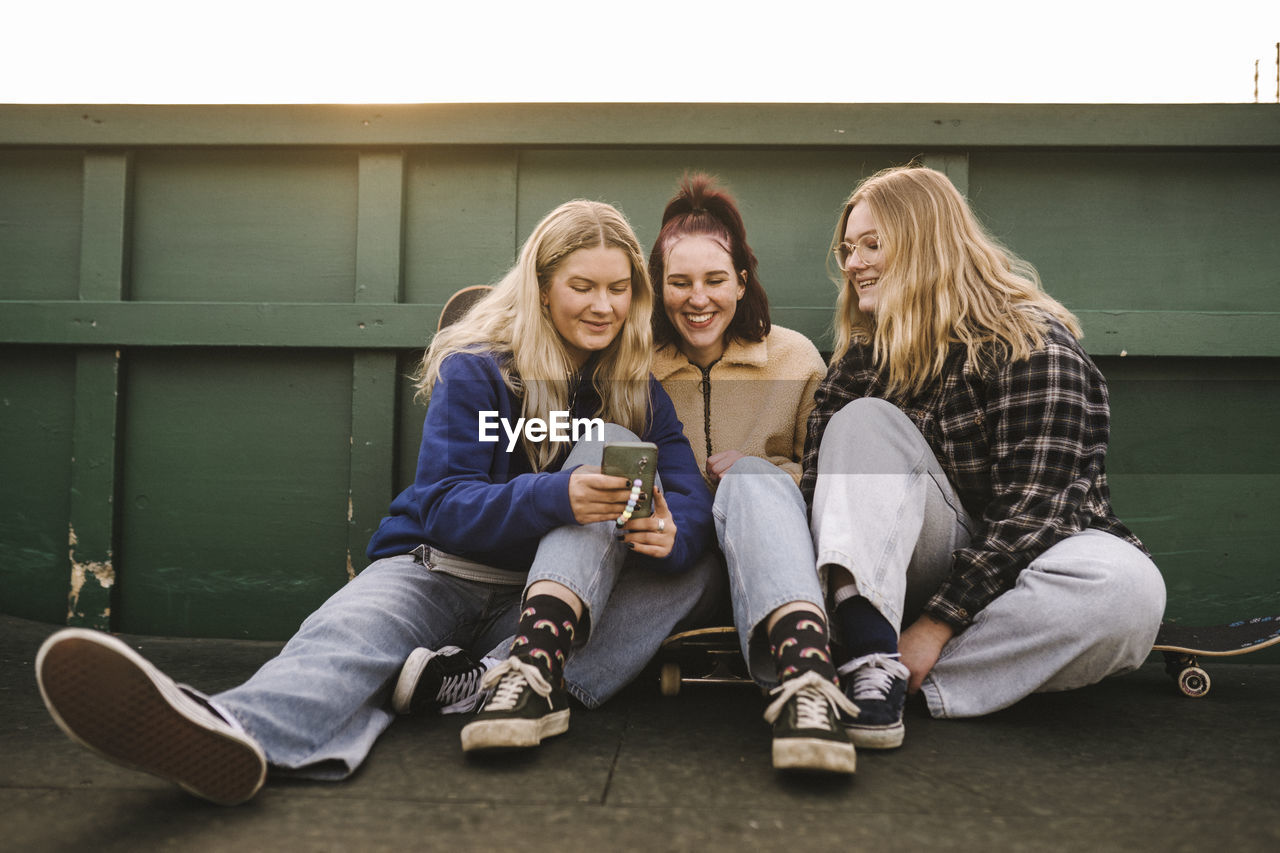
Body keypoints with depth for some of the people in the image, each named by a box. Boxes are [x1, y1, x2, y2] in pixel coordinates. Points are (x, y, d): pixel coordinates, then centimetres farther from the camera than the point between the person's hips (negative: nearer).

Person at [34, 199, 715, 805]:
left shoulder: (638, 390, 6)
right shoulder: (475, 370, -3)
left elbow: (689, 496, -2)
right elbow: (444, 506, -13)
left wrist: (670, 534, -29)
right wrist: (556, 498, -32)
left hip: (551, 587, 2)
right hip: (440, 564, -2)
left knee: (611, 447, -20)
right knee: (351, 627, -35)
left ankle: (537, 661, -41)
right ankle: (234, 733, -72)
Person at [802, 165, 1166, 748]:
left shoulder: (1031, 344, -12)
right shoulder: (865, 357, 7)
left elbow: (1028, 512, -20)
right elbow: (816, 480, -3)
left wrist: (933, 628, -25)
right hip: (926, 571, 3)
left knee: (1125, 585, -35)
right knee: (863, 421, -18)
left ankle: (895, 682, -30)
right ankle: (869, 658, -36)